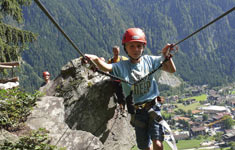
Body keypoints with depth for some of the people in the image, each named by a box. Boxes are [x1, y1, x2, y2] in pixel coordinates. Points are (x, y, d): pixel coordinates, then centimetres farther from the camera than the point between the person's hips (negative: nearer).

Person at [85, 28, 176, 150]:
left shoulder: (149, 60, 1)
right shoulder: (122, 66, -5)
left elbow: (172, 70, 3)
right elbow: (106, 67, -24)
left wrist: (166, 55, -14)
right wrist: (95, 59, -45)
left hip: (152, 107, 0)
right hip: (137, 111, 0)